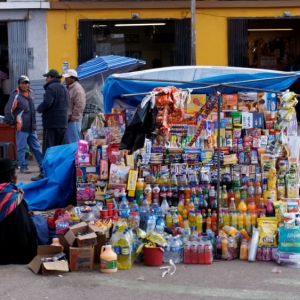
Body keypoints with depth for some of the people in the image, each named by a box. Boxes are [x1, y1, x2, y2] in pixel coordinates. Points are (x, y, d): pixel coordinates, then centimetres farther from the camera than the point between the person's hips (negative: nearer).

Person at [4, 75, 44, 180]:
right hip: (22, 127, -7)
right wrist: (12, 123, -10)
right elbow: (8, 110, -16)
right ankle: (23, 166, 11)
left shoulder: (30, 93, 10)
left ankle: (43, 166, 17)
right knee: (22, 148, 0)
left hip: (32, 127, 7)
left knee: (36, 147, 12)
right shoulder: (16, 95, -13)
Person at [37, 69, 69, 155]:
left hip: (51, 123, -9)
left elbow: (47, 103, -23)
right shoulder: (64, 88, 18)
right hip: (63, 123, 9)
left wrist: (39, 109, -5)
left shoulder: (51, 87, -11)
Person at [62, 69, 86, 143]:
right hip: (67, 120, 10)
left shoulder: (77, 89, -13)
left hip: (73, 121, -10)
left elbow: (79, 106, -20)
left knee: (74, 143, -7)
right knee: (68, 142, 13)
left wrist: (72, 117, -16)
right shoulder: (68, 88, 17)